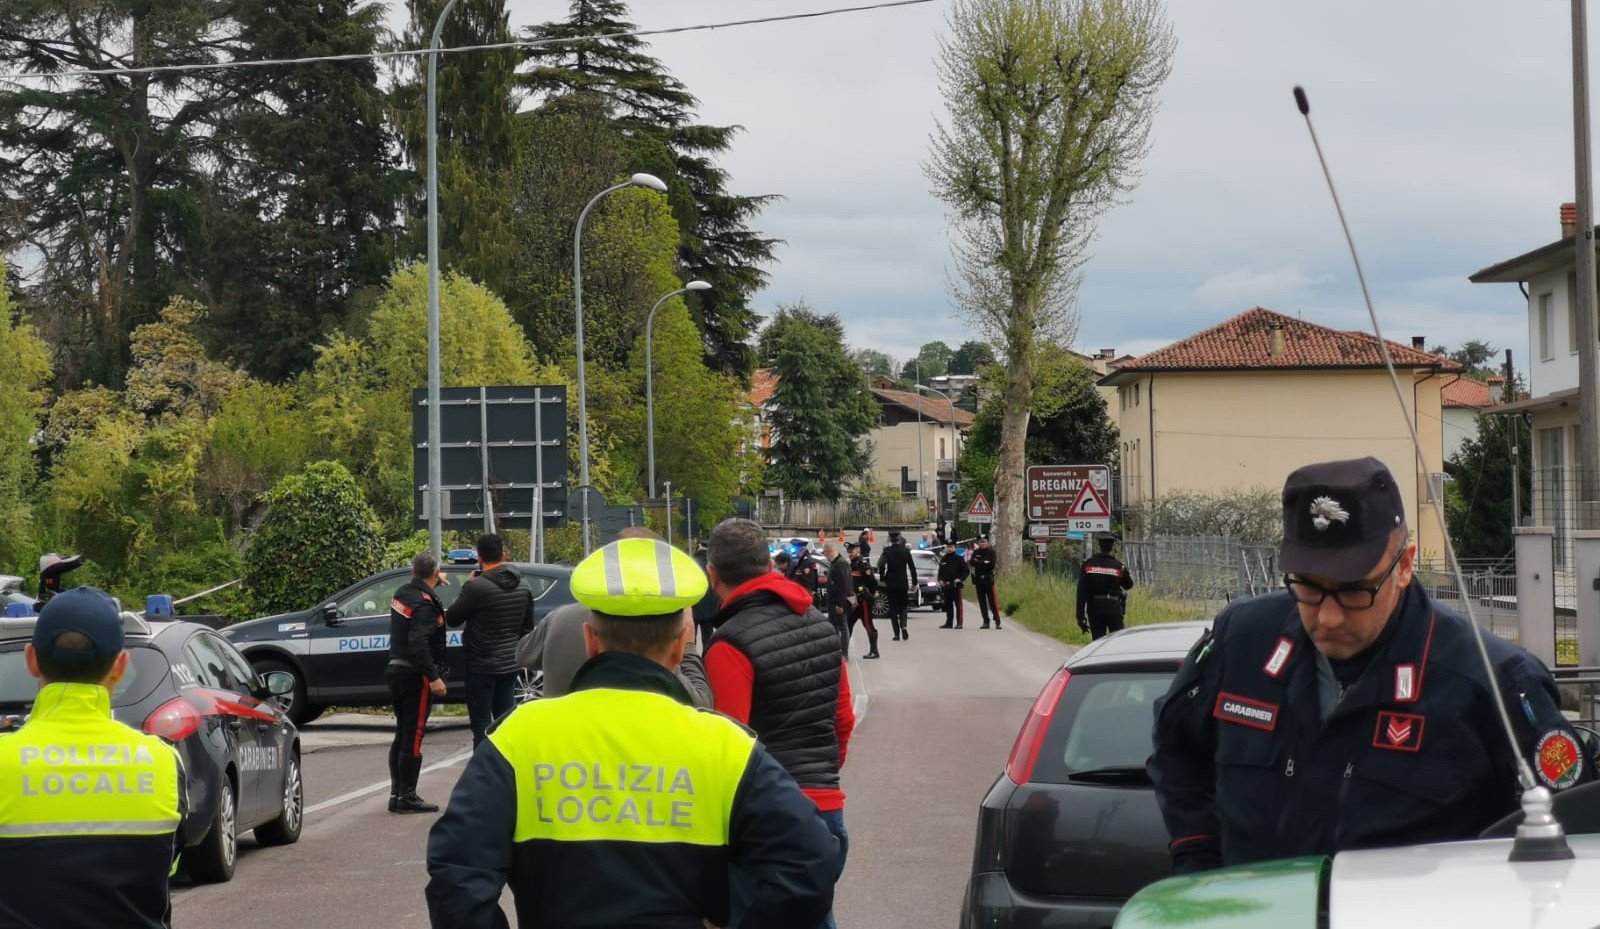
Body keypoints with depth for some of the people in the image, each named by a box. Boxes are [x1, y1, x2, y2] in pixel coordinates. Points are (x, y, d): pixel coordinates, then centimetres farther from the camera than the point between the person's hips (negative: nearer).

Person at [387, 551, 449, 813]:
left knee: (402, 735, 16)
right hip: (416, 675, -9)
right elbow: (419, 644, -27)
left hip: (397, 670, 9)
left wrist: (434, 583, 42)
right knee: (413, 738, -5)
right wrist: (434, 677, -26)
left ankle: (396, 793, 21)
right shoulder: (424, 604, -19)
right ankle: (407, 797, -4)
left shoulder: (402, 593, 8)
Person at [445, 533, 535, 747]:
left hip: (482, 667, -6)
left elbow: (452, 619, -8)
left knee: (481, 725, -2)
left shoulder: (476, 587, -18)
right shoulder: (522, 586, 5)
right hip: (510, 664, 6)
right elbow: (527, 627, 13)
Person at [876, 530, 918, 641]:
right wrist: (914, 582, 6)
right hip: (903, 582, 2)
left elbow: (882, 565, -20)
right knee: (902, 606, 14)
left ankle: (897, 633, 3)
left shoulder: (887, 551, -8)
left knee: (893, 608, 7)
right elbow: (912, 567, 0)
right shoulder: (905, 551, -1)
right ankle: (903, 626, -12)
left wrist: (882, 579, -8)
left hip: (891, 583, -2)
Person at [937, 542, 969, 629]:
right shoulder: (943, 560, 15)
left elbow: (966, 571, 1)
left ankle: (959, 623, -7)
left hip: (956, 585, -5)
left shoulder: (959, 559, 1)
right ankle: (948, 622, 15)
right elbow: (940, 572, 22)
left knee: (958, 604, -7)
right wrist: (940, 580, 4)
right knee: (948, 605, 9)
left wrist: (960, 579, -12)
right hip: (945, 585, 5)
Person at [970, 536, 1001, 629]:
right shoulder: (975, 552, 12)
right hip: (978, 579, 3)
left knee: (992, 600, -7)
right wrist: (985, 563, -12)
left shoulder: (991, 552, 2)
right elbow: (972, 562, -2)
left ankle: (997, 621, -4)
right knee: (982, 601, 4)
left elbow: (992, 564, -10)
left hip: (988, 579, -3)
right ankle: (986, 622, 9)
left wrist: (979, 562, -8)